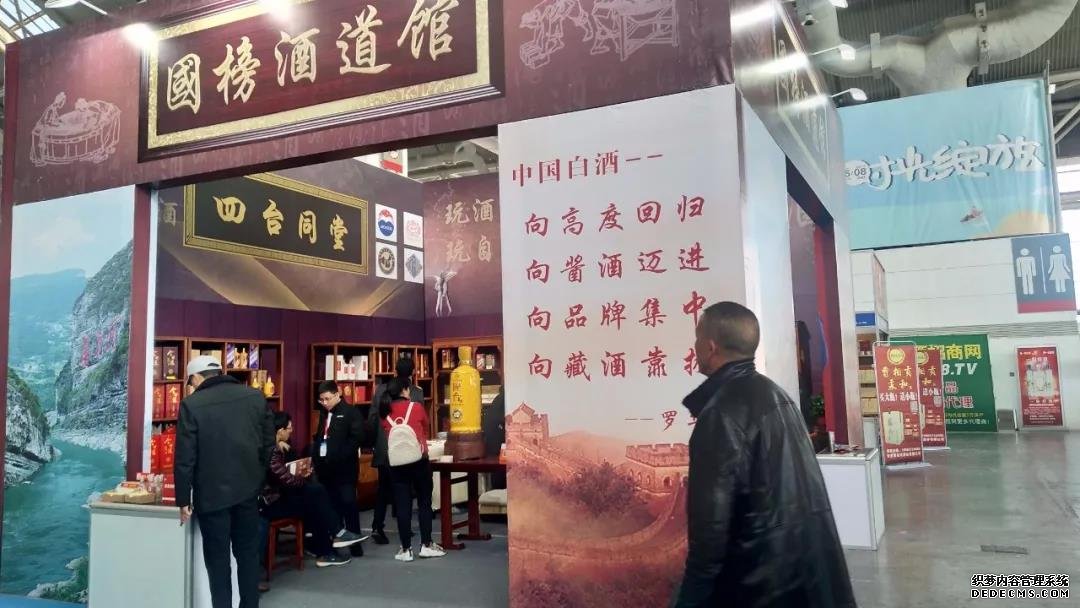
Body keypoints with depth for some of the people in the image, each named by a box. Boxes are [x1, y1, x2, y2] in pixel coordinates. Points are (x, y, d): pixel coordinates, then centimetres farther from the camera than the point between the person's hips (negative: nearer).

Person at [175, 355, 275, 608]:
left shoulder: (192, 404, -11)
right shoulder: (255, 396, 1)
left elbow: (185, 457, -10)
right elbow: (268, 443, 5)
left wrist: (183, 499, -2)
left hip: (212, 493, -4)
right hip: (248, 489, 4)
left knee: (217, 558, 9)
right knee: (248, 553, 16)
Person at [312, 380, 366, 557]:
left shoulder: (351, 412, -6)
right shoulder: (324, 414, 17)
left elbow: (357, 438, -14)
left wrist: (339, 457, -19)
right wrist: (315, 456, 9)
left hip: (344, 468, -7)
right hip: (326, 467, 7)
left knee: (348, 504, -4)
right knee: (332, 505, 12)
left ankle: (355, 543, 3)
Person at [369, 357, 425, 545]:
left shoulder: (381, 389, -2)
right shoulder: (417, 392, -8)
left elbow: (372, 418, 0)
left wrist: (374, 439, 12)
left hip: (384, 448, 2)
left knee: (383, 488, 11)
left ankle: (377, 526, 1)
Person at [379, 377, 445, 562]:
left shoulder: (385, 412, 1)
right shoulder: (416, 407, -5)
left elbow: (387, 436, 9)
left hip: (396, 463, 2)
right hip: (419, 461, -2)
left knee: (402, 505, 5)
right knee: (424, 502, 9)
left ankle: (406, 549, 7)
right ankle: (426, 545, 10)